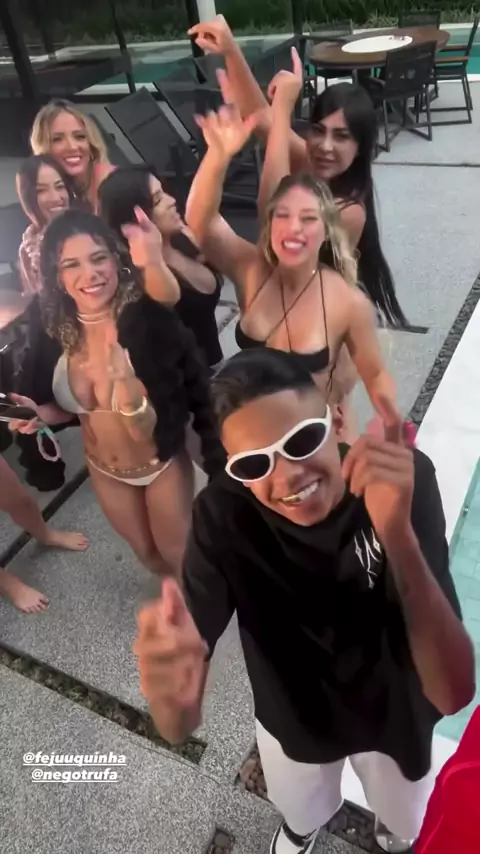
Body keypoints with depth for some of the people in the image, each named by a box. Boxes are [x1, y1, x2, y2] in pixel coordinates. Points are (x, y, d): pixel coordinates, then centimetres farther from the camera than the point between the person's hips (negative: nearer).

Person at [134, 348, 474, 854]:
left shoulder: (406, 479, -33)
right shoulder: (222, 515, -32)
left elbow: (454, 693, -37)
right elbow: (179, 730, -33)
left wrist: (397, 533, -53)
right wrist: (173, 696, -58)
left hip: (394, 714, 1)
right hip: (292, 718, 0)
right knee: (300, 812, 32)